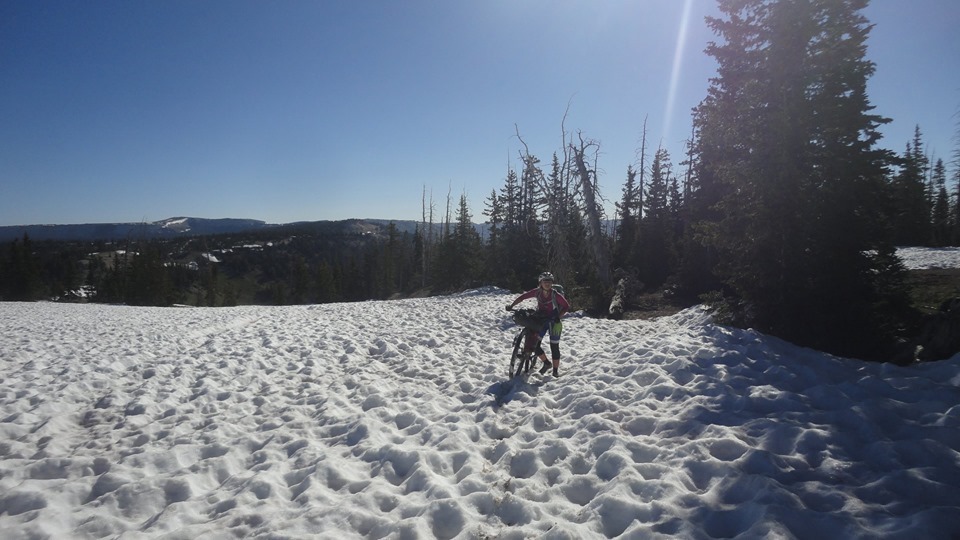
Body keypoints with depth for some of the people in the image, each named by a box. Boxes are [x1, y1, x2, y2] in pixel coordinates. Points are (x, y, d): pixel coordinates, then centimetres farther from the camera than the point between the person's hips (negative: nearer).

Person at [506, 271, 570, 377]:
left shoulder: (555, 295, -19)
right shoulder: (537, 292, -11)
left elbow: (566, 306, -13)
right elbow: (523, 297, -5)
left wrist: (558, 317, -24)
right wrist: (511, 306, -11)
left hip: (553, 322, -3)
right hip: (541, 320, 3)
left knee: (554, 346, 0)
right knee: (535, 344, -4)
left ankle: (556, 369, 19)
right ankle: (546, 363, 20)